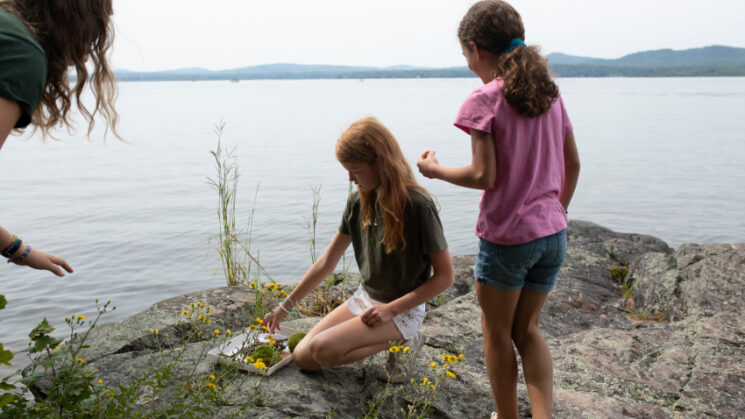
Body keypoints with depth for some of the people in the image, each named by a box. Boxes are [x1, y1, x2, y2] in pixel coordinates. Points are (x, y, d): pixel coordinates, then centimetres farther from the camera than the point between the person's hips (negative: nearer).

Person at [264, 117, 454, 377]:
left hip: (403, 309, -7)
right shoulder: (358, 202, -1)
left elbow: (445, 276, -16)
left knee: (323, 349, -24)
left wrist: (391, 309, -19)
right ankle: (384, 338, 10)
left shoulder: (417, 206, -21)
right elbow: (327, 262, 6)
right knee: (302, 357, -3)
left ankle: (401, 341, -3)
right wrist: (286, 306, 8)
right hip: (365, 298, 7)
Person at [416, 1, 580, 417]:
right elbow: (572, 164, 12)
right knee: (527, 329, 20)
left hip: (507, 236, -6)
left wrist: (435, 169, -2)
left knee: (497, 331, 15)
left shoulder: (484, 100, -13)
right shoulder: (550, 93, 7)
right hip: (552, 234, 6)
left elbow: (484, 176, -18)